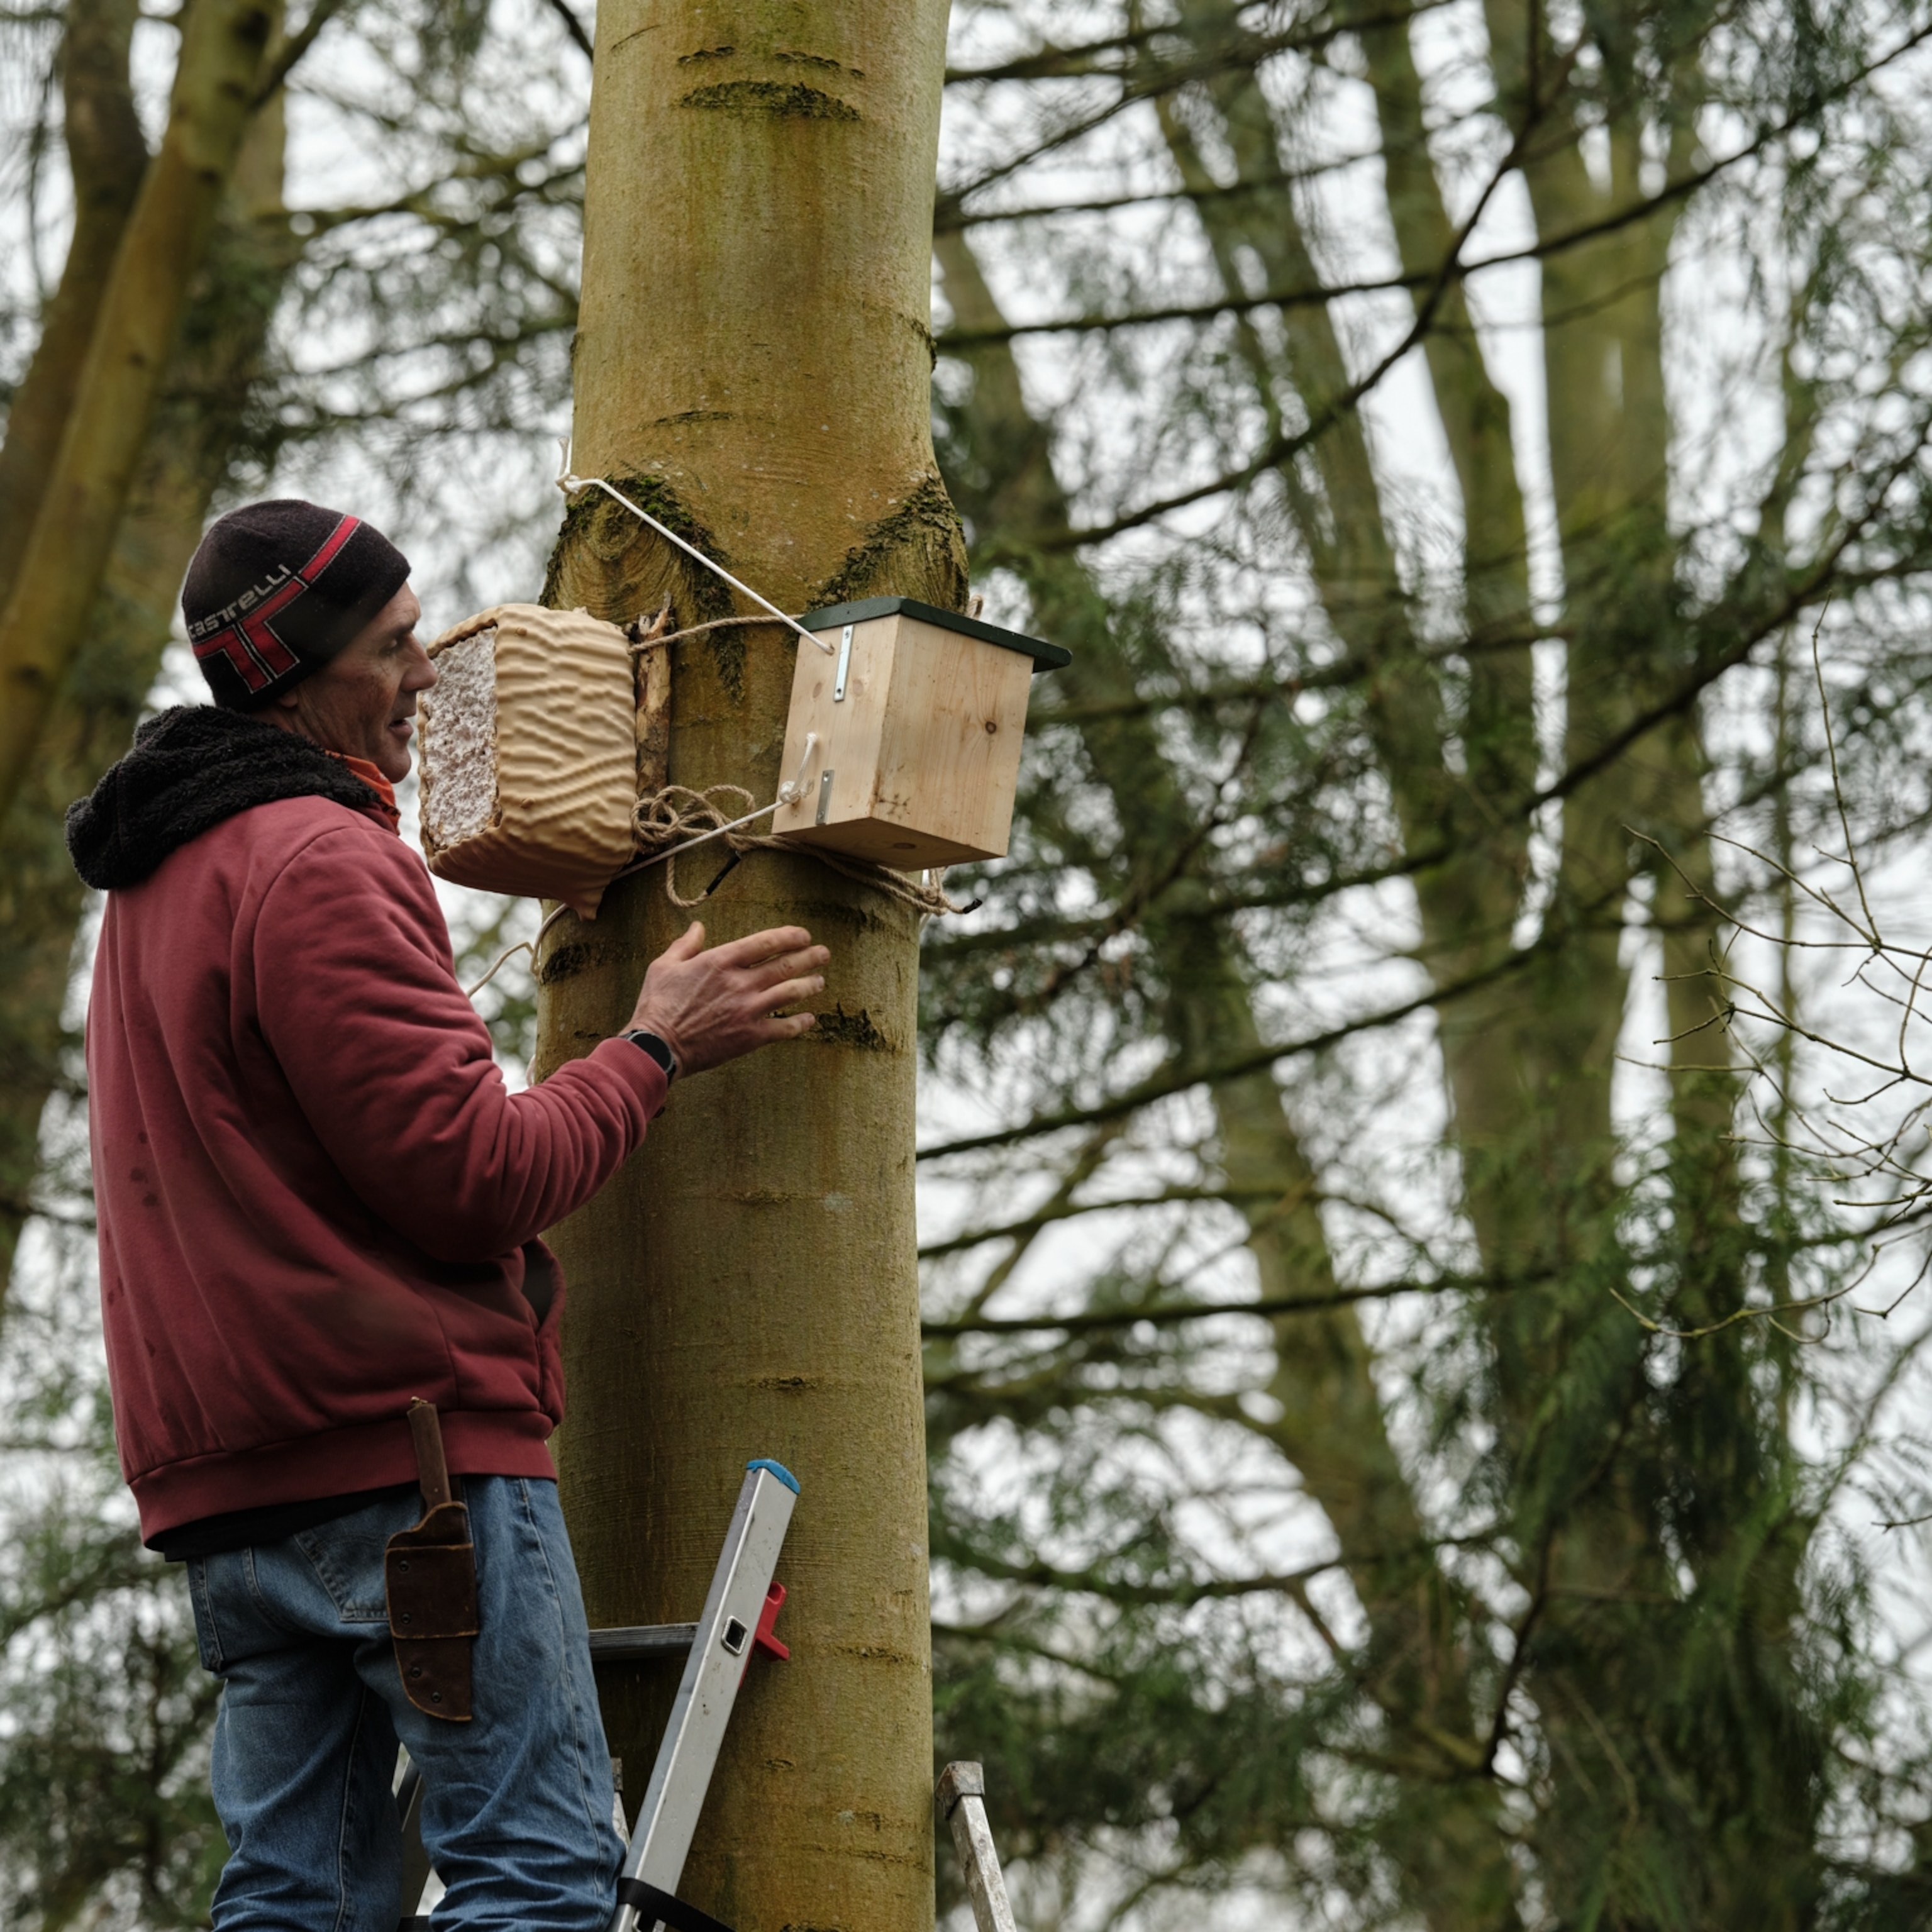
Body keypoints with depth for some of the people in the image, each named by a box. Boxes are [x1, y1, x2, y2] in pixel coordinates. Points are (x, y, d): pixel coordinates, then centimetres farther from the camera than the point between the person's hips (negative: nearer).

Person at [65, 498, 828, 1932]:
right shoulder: (320, 862, -11)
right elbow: (473, 1179, -16)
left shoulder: (156, 886, 22)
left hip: (229, 1481, 10)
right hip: (411, 1445, -9)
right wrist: (654, 1051, -3)